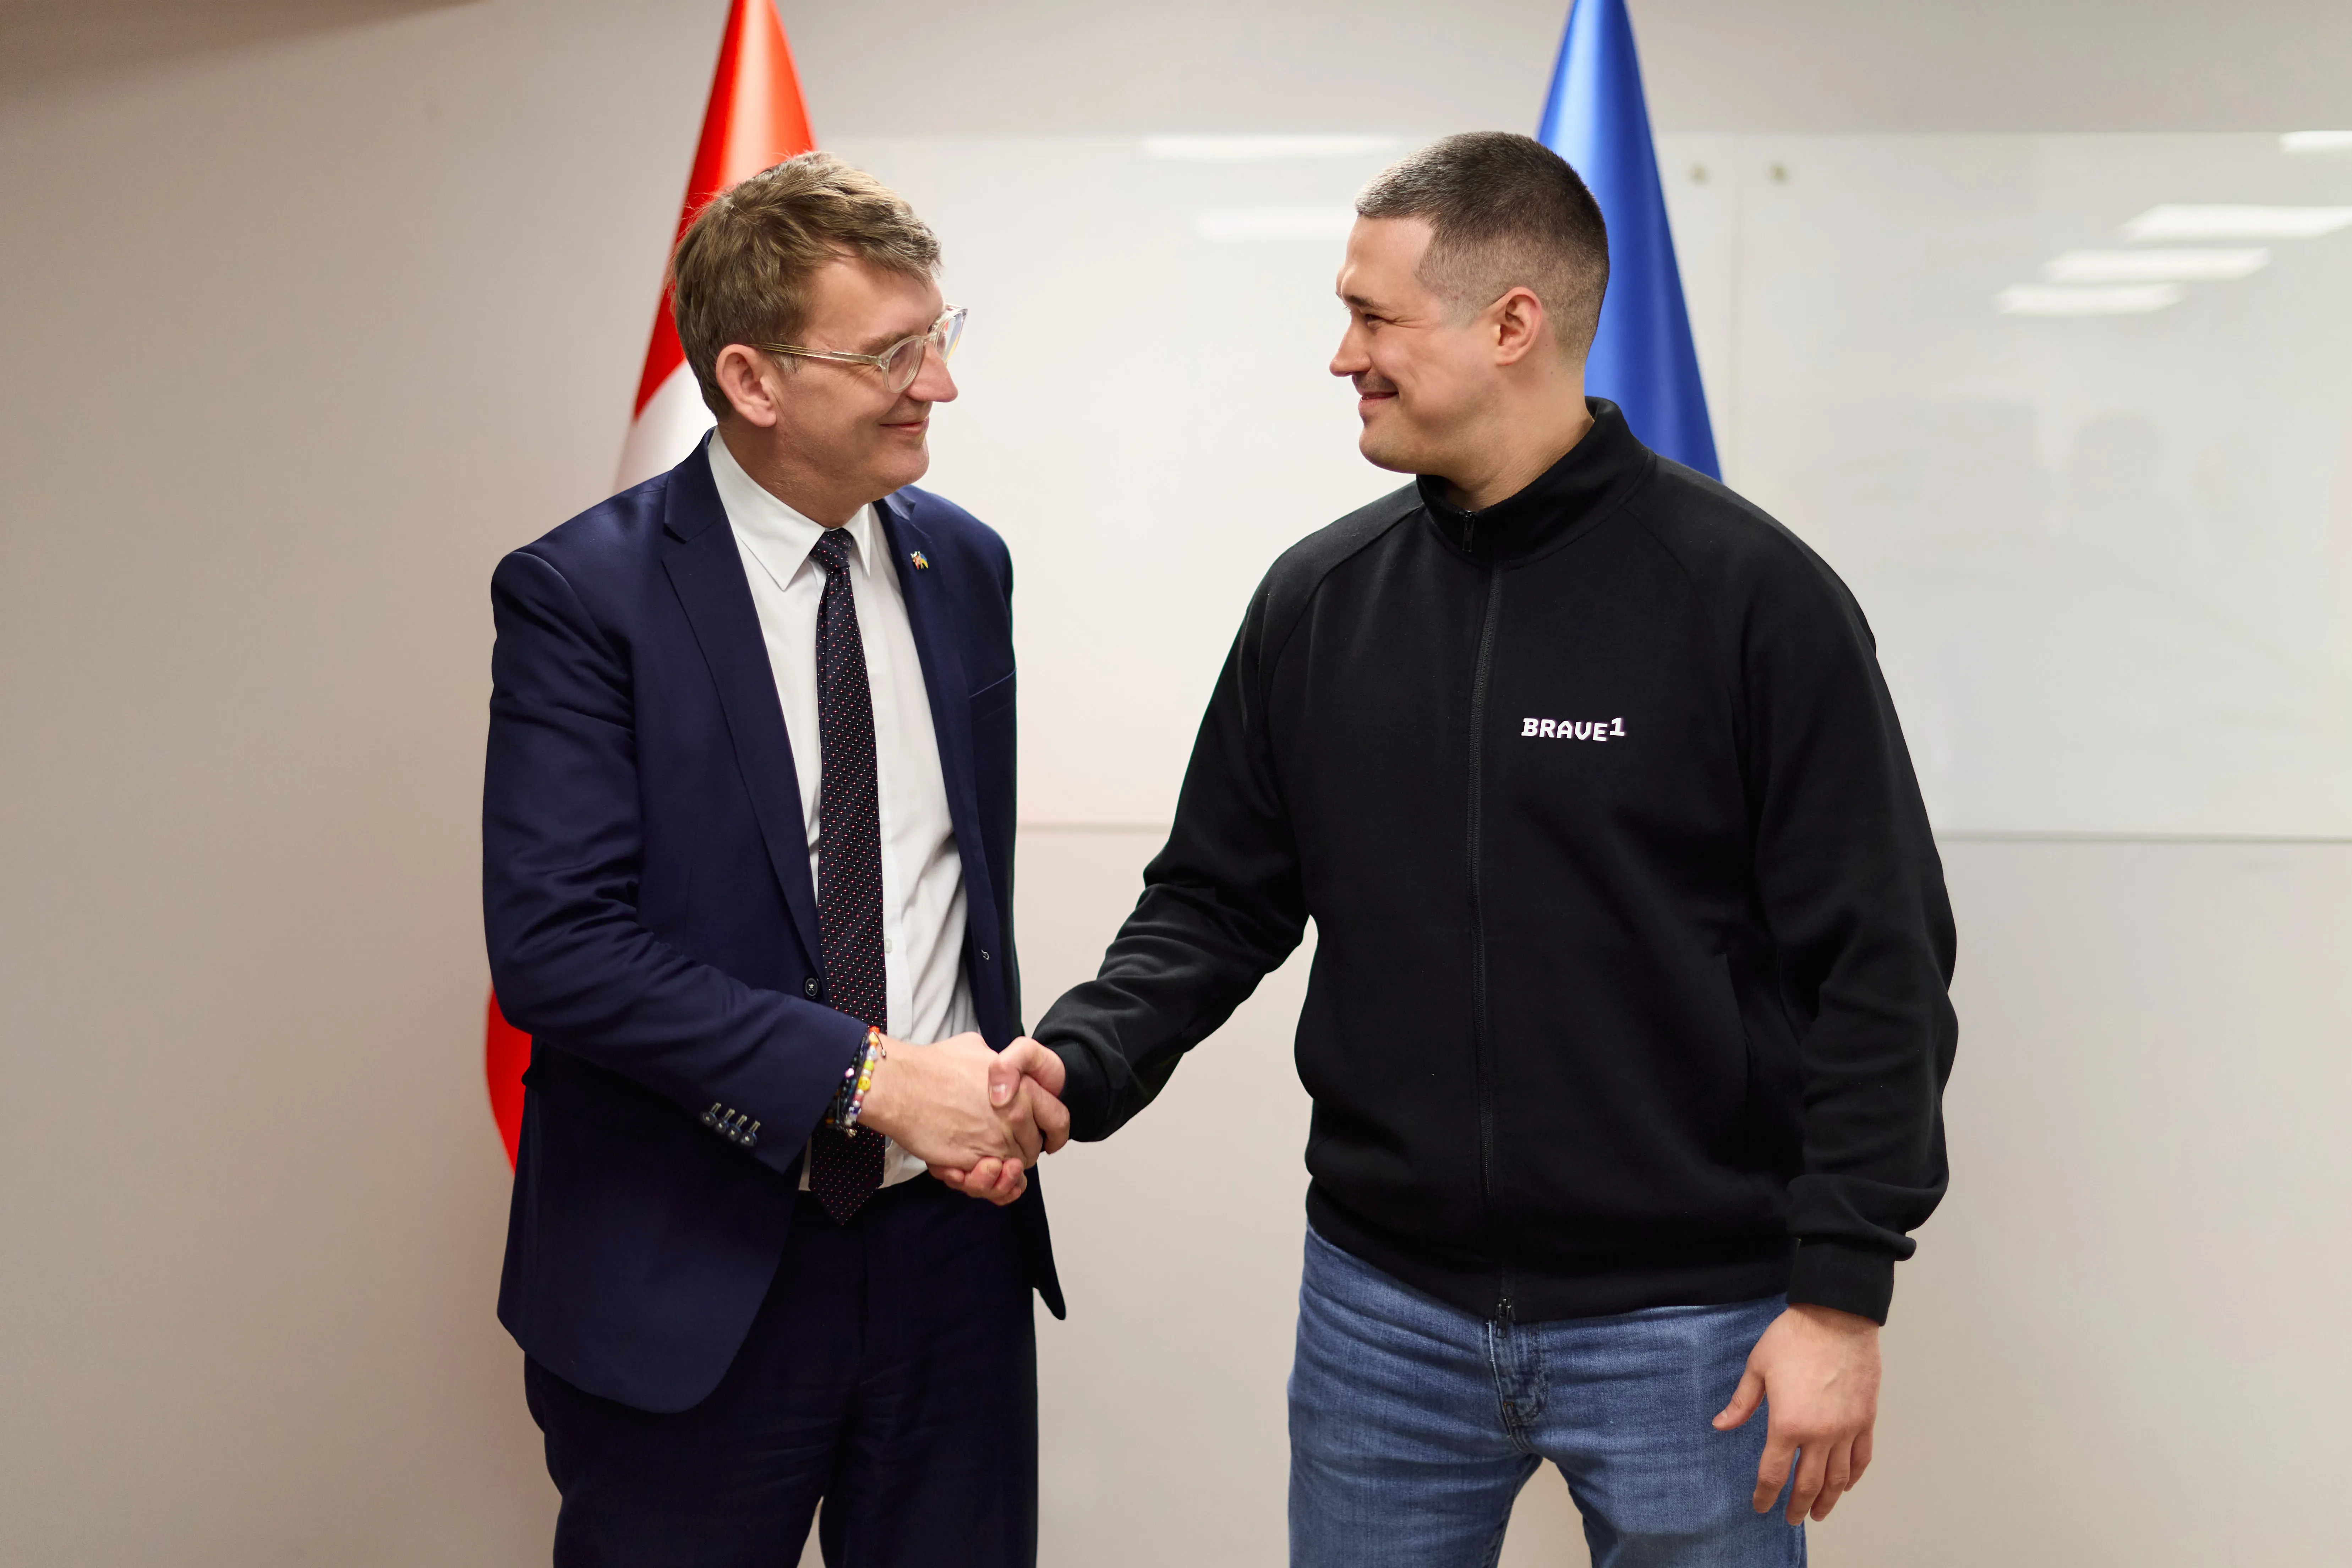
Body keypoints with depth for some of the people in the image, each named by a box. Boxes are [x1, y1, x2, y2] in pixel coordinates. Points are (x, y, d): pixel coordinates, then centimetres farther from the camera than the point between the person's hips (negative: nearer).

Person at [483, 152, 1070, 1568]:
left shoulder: (965, 565, 6)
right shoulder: (582, 595, -11)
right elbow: (555, 945, -19)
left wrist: (1002, 1080, -3)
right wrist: (868, 1076, -20)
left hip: (950, 1239, 5)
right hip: (689, 1277, -4)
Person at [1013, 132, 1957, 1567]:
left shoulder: (1752, 594, -10)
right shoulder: (1319, 600, 3)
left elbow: (1878, 964, -9)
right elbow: (1218, 901, 9)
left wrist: (1843, 1292, -12)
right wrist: (1078, 1066, -8)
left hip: (1686, 1326, -3)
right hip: (1383, 1311, 4)